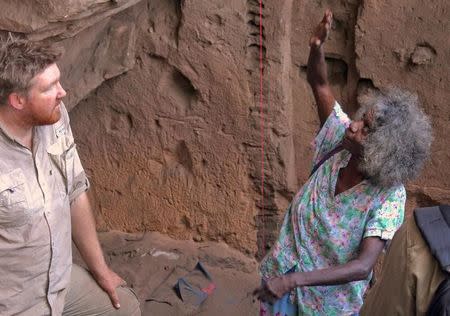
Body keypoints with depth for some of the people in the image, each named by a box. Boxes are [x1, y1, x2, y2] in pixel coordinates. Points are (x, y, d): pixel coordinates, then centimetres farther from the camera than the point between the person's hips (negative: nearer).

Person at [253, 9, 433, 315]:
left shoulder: (388, 198, -28)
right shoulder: (341, 139, -15)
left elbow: (363, 266, -34)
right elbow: (319, 83, -8)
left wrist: (293, 280, -41)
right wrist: (317, 45, -29)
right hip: (284, 273, 4)